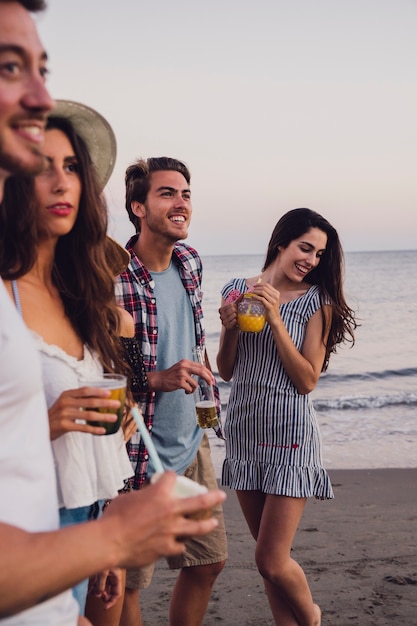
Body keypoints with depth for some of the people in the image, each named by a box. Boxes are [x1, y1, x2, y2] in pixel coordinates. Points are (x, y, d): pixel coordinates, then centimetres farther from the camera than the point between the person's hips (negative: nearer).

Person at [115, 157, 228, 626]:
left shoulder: (190, 261, 4)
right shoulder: (110, 278, -21)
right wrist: (155, 379, -25)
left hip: (189, 446, 7)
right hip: (136, 456, -7)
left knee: (207, 562, 18)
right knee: (126, 583, 7)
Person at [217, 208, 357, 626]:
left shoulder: (317, 302, -5)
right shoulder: (237, 290, 5)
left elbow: (308, 380, -12)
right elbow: (226, 372, 8)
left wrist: (275, 319, -18)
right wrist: (230, 327, -10)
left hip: (289, 433, -4)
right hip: (243, 428, 4)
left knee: (271, 561, -4)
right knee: (269, 554, 12)